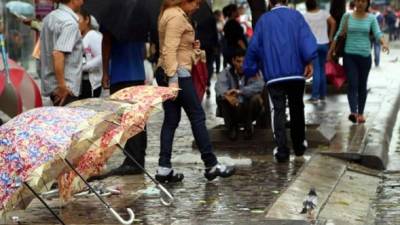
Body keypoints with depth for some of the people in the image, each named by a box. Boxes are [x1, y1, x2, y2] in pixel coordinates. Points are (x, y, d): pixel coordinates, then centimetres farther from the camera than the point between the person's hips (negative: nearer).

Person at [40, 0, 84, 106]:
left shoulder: (50, 17, 11)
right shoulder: (70, 23, -17)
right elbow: (58, 54, -26)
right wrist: (62, 86, -23)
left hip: (50, 84, 9)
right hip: (66, 89, -9)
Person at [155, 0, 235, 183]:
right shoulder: (177, 16, -15)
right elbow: (169, 50, -22)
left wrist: (191, 46, 13)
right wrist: (173, 79, -27)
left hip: (166, 73, 10)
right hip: (178, 73, -10)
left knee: (171, 120, 7)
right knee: (197, 116, -2)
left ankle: (164, 168, 4)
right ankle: (211, 165, 3)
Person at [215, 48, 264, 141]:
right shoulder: (227, 72, -2)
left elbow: (260, 85, -25)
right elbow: (219, 86, -22)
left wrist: (240, 91, -38)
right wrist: (226, 95, -46)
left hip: (248, 111, -1)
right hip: (232, 111, 1)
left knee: (256, 98, -28)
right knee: (221, 97, -25)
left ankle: (248, 127, -4)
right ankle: (232, 127, -5)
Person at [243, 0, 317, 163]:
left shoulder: (263, 20, 10)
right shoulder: (295, 16, 6)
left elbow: (254, 47, 10)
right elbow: (306, 38, -9)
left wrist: (250, 69, 20)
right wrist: (309, 61, -13)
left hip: (274, 75, 0)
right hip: (296, 72, 0)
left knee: (278, 112, -2)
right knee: (297, 109, 16)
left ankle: (282, 151, -14)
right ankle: (299, 146, 27)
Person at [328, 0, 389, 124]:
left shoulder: (371, 18, 2)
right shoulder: (347, 16, 0)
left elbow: (377, 33, -10)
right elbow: (339, 34, 6)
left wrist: (384, 43, -31)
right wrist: (331, 50, 8)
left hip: (365, 56, 1)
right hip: (349, 55, -1)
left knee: (362, 85, 9)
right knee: (352, 84, -13)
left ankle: (360, 113, 20)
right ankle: (353, 112, -26)